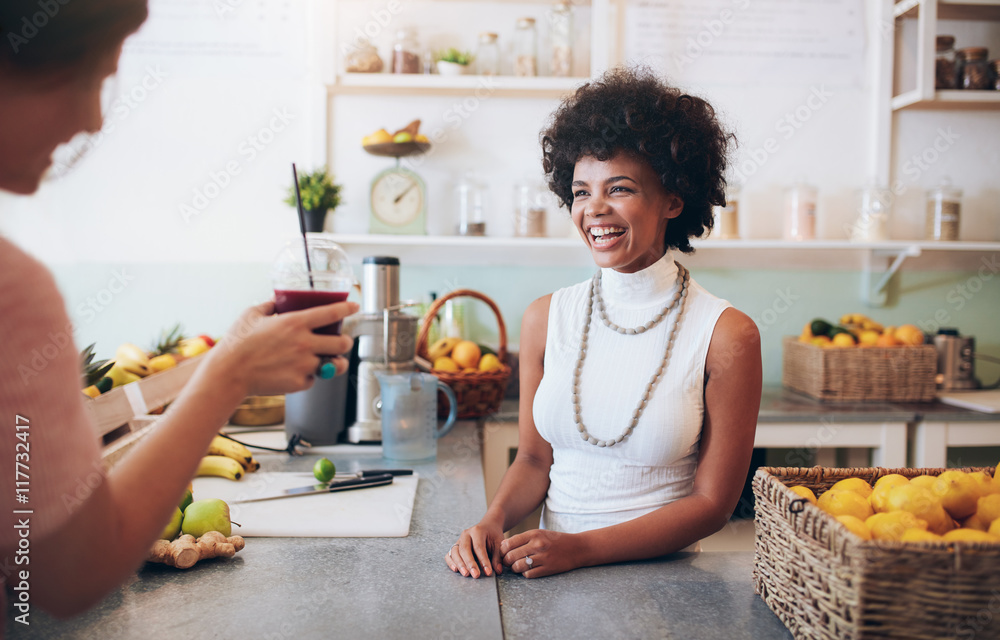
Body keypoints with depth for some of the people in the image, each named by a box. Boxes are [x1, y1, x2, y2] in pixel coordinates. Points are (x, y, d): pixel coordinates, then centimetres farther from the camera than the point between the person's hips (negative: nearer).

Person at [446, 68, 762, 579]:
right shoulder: (546, 317, 4)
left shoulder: (726, 335, -7)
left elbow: (712, 503, -4)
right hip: (551, 578, 3)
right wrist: (492, 523, -8)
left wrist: (582, 547, -14)